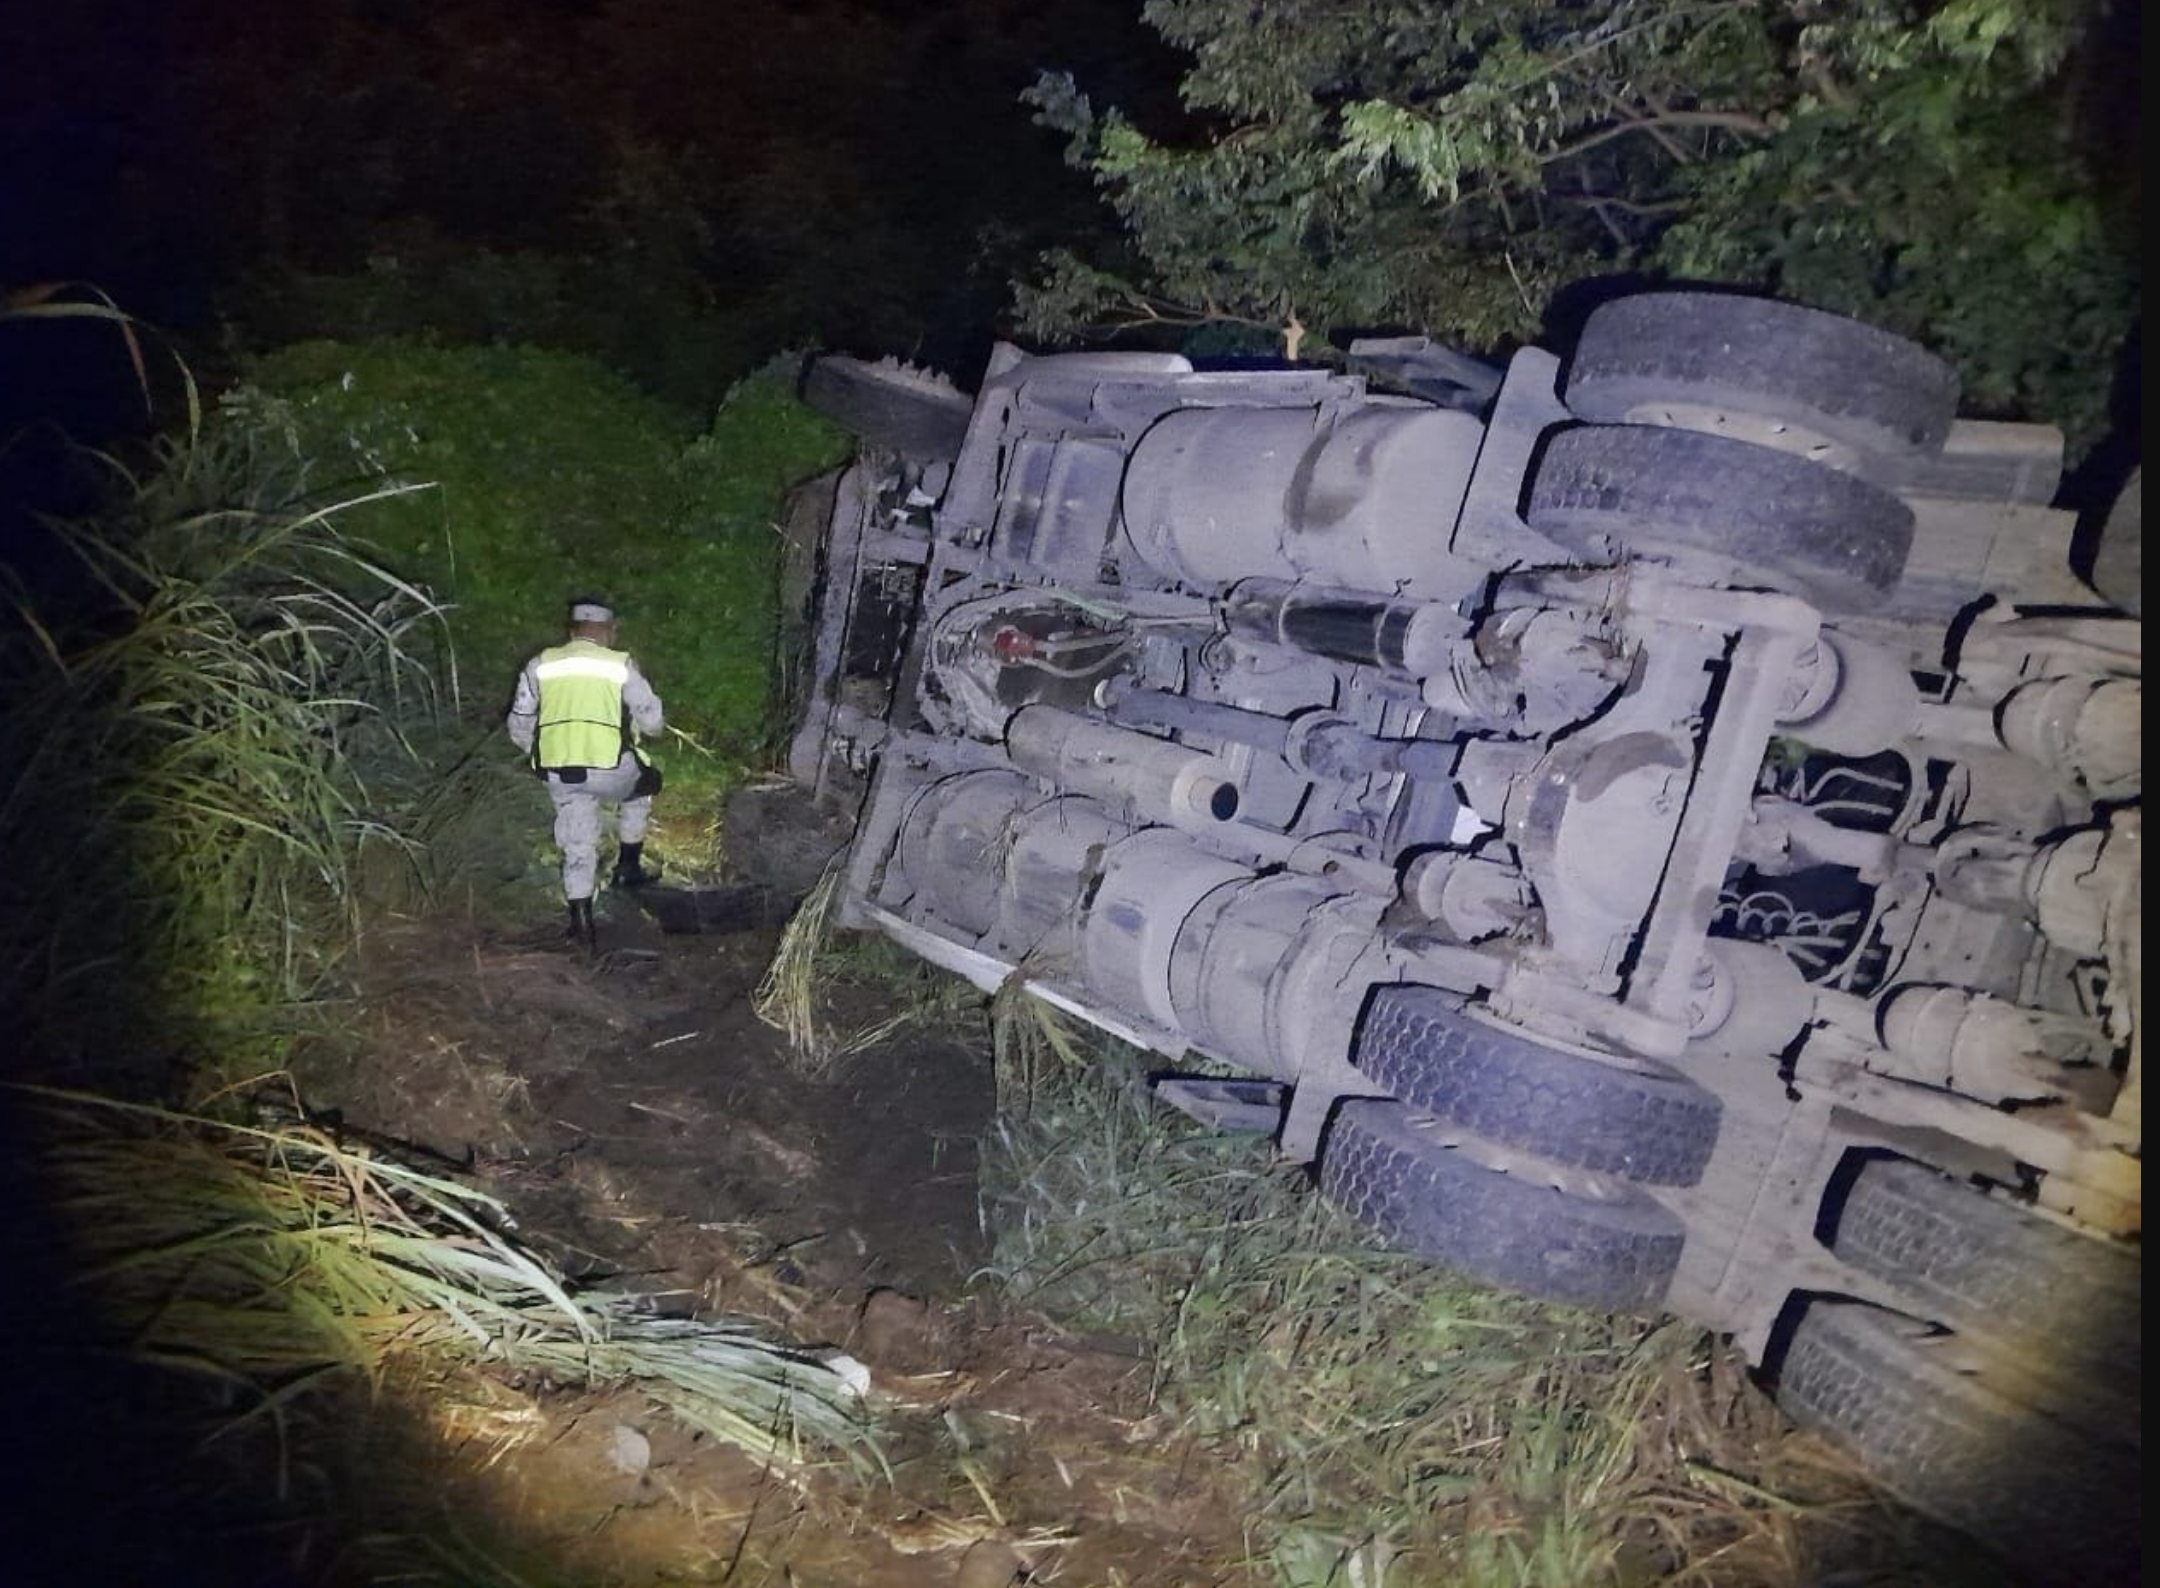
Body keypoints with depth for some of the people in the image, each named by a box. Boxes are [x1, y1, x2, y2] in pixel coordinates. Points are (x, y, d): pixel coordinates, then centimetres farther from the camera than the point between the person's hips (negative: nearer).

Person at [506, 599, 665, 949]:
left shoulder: (541, 665, 9)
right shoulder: (620, 665, 1)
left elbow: (519, 726, 10)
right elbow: (651, 720, 4)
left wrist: (540, 755, 28)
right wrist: (644, 728, 27)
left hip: (560, 775, 2)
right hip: (609, 768, -2)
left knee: (577, 848, 14)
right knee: (642, 787, 30)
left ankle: (581, 922, 13)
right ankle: (628, 866, 28)